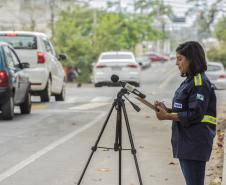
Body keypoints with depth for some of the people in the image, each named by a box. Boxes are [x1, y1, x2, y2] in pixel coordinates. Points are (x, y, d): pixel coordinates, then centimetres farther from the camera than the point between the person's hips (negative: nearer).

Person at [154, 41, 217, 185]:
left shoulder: (201, 83, -14)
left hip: (195, 144, -10)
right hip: (185, 142, 10)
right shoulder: (190, 81, 15)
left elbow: (195, 115, -21)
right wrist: (168, 110, 4)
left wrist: (168, 116, -16)